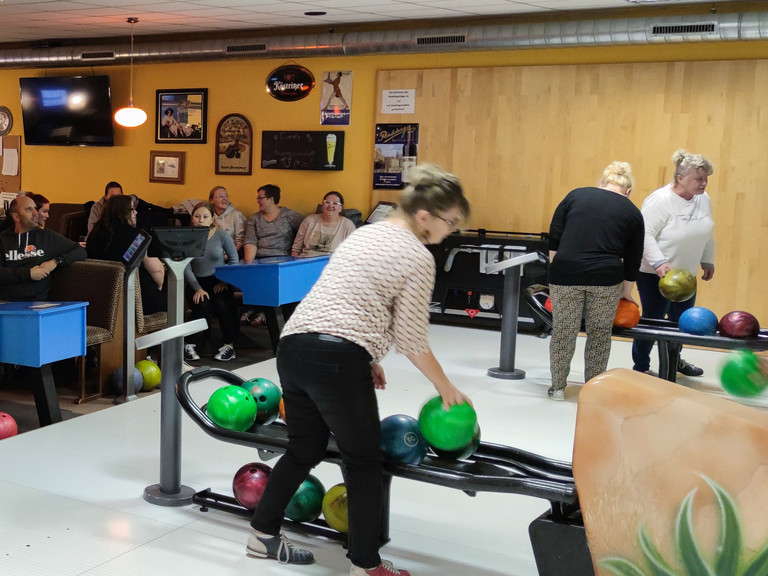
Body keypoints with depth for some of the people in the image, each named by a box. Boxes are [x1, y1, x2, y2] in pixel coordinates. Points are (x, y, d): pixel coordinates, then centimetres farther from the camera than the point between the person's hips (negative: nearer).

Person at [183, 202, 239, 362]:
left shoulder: (221, 235, -3)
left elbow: (234, 259, 5)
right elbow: (186, 268, -5)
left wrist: (224, 281, -4)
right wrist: (198, 289, -15)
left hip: (219, 281, 0)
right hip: (198, 282, 0)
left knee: (222, 304, -29)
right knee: (203, 305, -29)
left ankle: (229, 345, -15)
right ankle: (190, 345, -11)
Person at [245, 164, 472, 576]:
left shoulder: (364, 233, 20)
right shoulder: (418, 257, -4)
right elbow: (411, 339, -2)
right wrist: (446, 388, 10)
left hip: (293, 345, 8)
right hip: (337, 360, -8)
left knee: (304, 449, 23)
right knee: (363, 462, 9)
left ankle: (263, 534, 34)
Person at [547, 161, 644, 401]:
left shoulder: (576, 195, 11)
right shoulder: (633, 213, 11)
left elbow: (554, 238, 7)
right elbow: (632, 260, 13)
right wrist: (626, 293, 22)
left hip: (566, 274, 0)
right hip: (606, 278, 0)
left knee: (563, 332, 8)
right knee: (599, 335, 12)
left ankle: (558, 388, 17)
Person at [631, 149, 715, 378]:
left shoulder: (703, 199, 2)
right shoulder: (661, 200, -21)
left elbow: (708, 234, 14)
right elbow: (645, 234, -25)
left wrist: (708, 261, 17)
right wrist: (659, 263, -34)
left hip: (685, 274, 7)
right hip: (655, 274, -7)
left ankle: (675, 360, 38)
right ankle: (640, 367, 17)